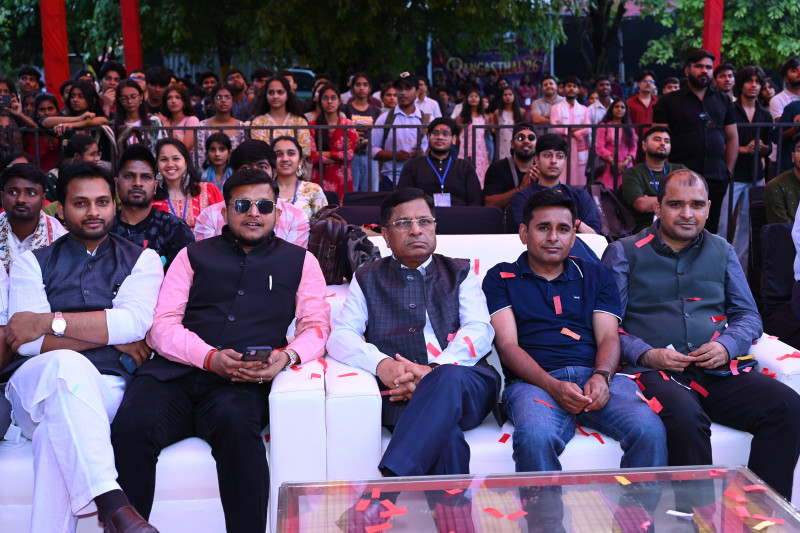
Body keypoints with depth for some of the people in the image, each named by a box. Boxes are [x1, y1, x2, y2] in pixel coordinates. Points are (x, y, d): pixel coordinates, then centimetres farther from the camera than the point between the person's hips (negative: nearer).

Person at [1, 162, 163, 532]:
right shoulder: (32, 263, 17)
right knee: (67, 365, -36)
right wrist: (110, 337, -7)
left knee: (56, 427, -34)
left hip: (105, 390, 0)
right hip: (35, 384, 0)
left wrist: (49, 322, -9)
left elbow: (134, 322, -6)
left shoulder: (142, 260, 15)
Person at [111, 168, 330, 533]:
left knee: (236, 423, -37)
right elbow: (163, 325, 11)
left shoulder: (300, 262, 21)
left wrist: (287, 356, -11)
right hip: (175, 373, 1)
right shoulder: (194, 255, 21)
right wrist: (211, 358, -9)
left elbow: (316, 325, 13)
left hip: (242, 384, -1)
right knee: (131, 427, -31)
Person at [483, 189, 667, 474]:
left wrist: (601, 376, -12)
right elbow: (507, 344, 2)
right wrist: (553, 386, -15)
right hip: (534, 382, -2)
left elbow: (609, 337, 13)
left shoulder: (596, 276, 25)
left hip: (597, 378, 3)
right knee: (536, 437, -38)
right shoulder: (501, 278, 15)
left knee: (650, 430, -29)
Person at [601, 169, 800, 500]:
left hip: (717, 373, 4)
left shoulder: (722, 252, 21)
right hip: (653, 372, -4)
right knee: (686, 416, -37)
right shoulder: (624, 253, 10)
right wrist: (646, 354, -13)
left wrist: (727, 345, -3)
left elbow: (749, 316, 20)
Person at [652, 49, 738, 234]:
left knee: (711, 230, 5)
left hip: (716, 179, 4)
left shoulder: (724, 101, 16)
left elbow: (732, 138, 19)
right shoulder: (669, 102, 4)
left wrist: (728, 171, 10)